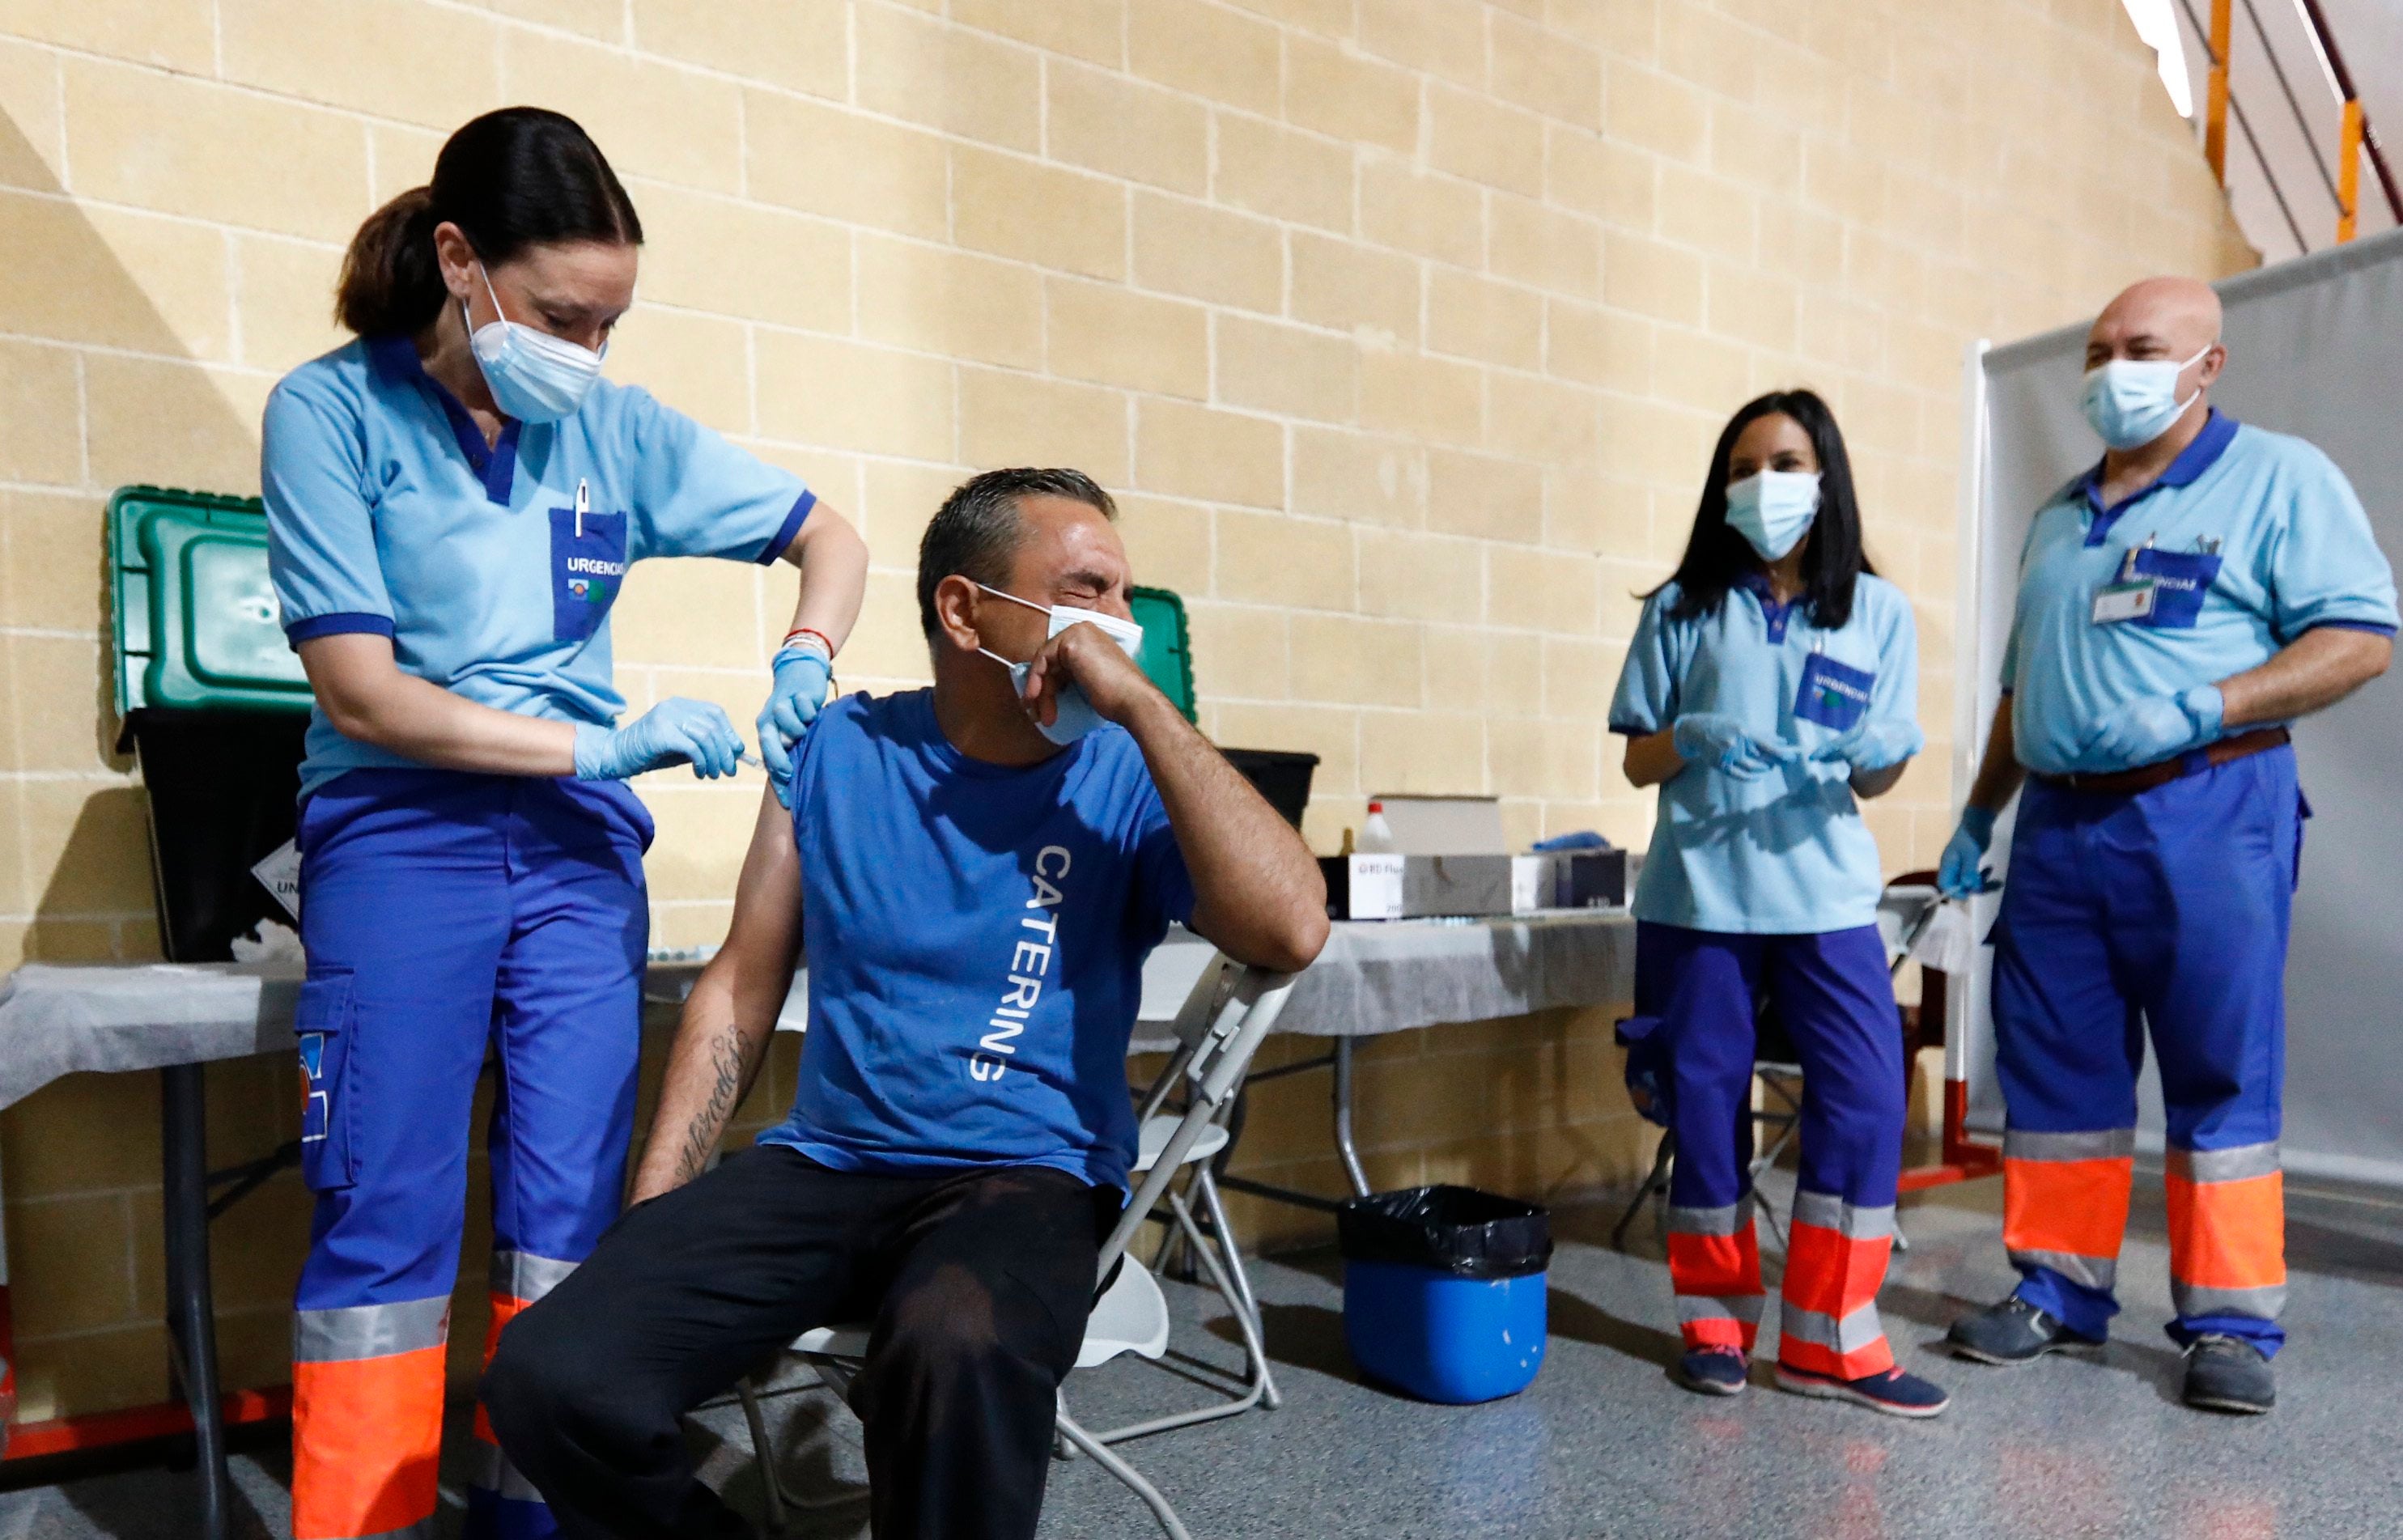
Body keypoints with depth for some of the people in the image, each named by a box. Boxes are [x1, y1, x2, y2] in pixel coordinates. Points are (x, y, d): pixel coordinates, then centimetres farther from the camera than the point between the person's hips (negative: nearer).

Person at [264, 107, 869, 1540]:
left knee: (573, 1206, 2)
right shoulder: (331, 411, -5)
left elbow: (831, 537, 12)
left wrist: (805, 658, -9)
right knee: (389, 1216, -2)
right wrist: (605, 742, -17)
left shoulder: (621, 428, 4)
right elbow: (362, 692, -11)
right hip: (400, 831, -3)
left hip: (580, 835, 3)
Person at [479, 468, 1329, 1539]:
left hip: (1027, 1180, -2)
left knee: (957, 1351, -37)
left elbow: (1289, 931, -20)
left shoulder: (1130, 780, -2)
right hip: (823, 1168, 3)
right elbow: (741, 989, 9)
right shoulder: (838, 751, 5)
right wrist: (653, 1209, 1)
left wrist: (1142, 708, -19)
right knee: (548, 1377, -18)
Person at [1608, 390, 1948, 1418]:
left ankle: (1828, 1339, 9)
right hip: (1699, 893, 0)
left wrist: (1876, 753, -15)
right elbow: (1637, 761, 6)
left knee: (1865, 1100, -6)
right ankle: (1716, 1321, 22)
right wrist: (1689, 740, -16)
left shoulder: (1877, 611, 8)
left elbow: (1880, 777, 8)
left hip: (1826, 893, 1)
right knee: (1705, 1102, 5)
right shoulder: (1683, 609, 6)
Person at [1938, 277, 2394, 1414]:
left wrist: (2195, 710, -19)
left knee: (2223, 1073, -1)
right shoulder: (2058, 516, 20)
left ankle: (2230, 1326, 10)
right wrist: (1979, 816, 19)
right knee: (2051, 1064, 7)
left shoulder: (2279, 479, 2)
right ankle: (2060, 1292, 18)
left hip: (2204, 813, -6)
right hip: (2057, 822, 6)